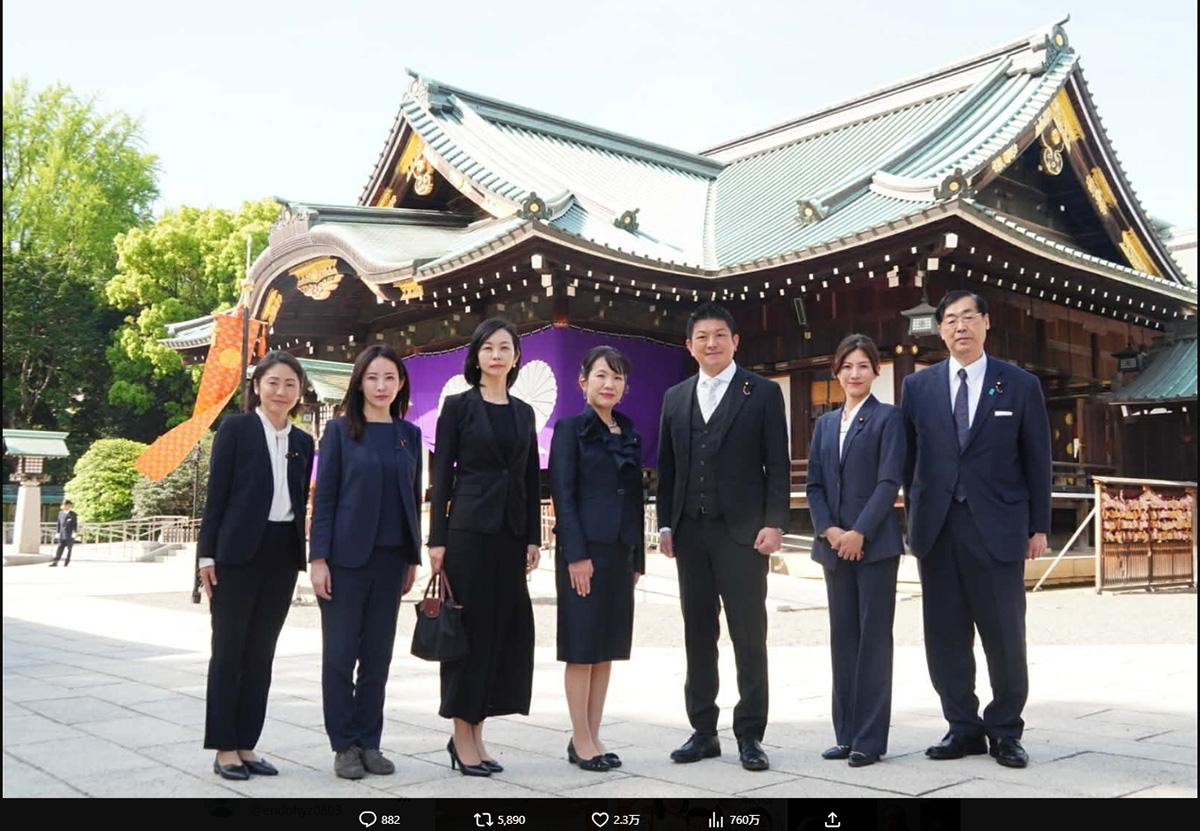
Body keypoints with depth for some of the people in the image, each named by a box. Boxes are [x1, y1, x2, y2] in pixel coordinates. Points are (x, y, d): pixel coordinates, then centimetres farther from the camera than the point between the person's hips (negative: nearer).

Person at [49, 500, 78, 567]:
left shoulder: (73, 515, -1)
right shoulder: (60, 513, 11)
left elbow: (75, 524, -3)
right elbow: (58, 524, 13)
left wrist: (74, 533, -11)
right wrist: (57, 533, 9)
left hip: (70, 536, -3)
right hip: (62, 535, 3)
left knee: (69, 549, 4)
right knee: (60, 548, -3)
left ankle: (66, 562, 10)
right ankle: (55, 562, -7)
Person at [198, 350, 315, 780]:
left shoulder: (302, 441, 11)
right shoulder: (235, 428, -2)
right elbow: (216, 494, -5)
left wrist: (301, 558, 10)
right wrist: (207, 554, -9)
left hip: (283, 555, 5)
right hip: (239, 552, -4)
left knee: (261, 654, 9)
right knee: (229, 651, 2)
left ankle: (246, 745, 17)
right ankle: (224, 748, 10)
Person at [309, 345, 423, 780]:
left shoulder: (409, 434, 9)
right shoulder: (340, 430, -1)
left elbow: (413, 497, 12)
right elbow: (323, 497, -4)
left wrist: (413, 558, 10)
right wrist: (319, 558, -10)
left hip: (391, 557, 4)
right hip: (347, 556, -3)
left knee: (378, 654, 8)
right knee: (340, 653, 2)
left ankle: (369, 742, 18)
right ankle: (344, 745, 13)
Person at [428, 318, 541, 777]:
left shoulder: (524, 412, 13)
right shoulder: (458, 406, 0)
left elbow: (532, 479, 14)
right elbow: (441, 474, -4)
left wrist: (534, 538, 8)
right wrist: (437, 539, -9)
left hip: (511, 532, 5)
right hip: (469, 528, -5)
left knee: (507, 627, 5)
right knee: (469, 626, -2)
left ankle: (474, 733, 17)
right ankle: (463, 734, 9)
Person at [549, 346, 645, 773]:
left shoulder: (630, 434, 14)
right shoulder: (571, 429, -3)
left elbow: (635, 498, 15)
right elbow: (563, 494, -9)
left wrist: (637, 558, 12)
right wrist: (576, 554, -16)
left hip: (620, 550, 6)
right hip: (584, 548, -6)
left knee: (608, 646, 9)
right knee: (582, 646, -1)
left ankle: (593, 736, 18)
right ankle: (580, 740, 8)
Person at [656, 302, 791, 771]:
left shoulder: (762, 393, 2)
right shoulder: (675, 398, 14)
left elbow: (778, 465, -2)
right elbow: (666, 467, 14)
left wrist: (774, 523, -10)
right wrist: (665, 524, 7)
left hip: (742, 531, -4)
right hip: (690, 534, 4)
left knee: (749, 635, 1)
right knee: (698, 635, 9)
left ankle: (749, 736, 10)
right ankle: (703, 731, 19)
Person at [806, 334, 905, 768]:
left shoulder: (888, 418, -1)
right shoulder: (825, 423, 15)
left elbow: (890, 481, -9)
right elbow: (814, 484, 11)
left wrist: (859, 533, -15)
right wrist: (828, 529, -4)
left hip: (874, 543, -5)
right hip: (834, 544, 5)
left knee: (873, 637, -1)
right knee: (842, 637, 8)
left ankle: (870, 738, 5)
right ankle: (846, 733, 16)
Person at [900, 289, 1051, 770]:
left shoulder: (1020, 386, 3)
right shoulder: (918, 386, 8)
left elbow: (1037, 461, 4)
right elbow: (909, 459, 11)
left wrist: (1039, 527, 2)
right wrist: (915, 517, 8)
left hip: (997, 528, -2)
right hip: (937, 530, 2)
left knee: (1005, 636, 3)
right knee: (945, 637, 7)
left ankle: (1005, 731, 19)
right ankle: (963, 728, 20)